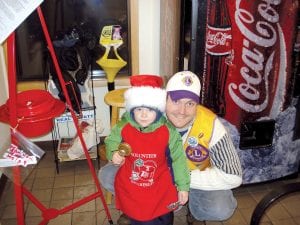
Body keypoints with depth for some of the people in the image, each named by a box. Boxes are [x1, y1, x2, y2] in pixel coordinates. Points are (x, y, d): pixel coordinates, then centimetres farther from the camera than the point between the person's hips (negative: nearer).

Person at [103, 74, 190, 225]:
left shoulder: (168, 131, -19)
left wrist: (183, 186, -5)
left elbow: (178, 159, -9)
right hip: (129, 187, 1)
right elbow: (111, 141, 5)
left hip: (160, 188, -1)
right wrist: (113, 154, -17)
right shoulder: (123, 128, -17)